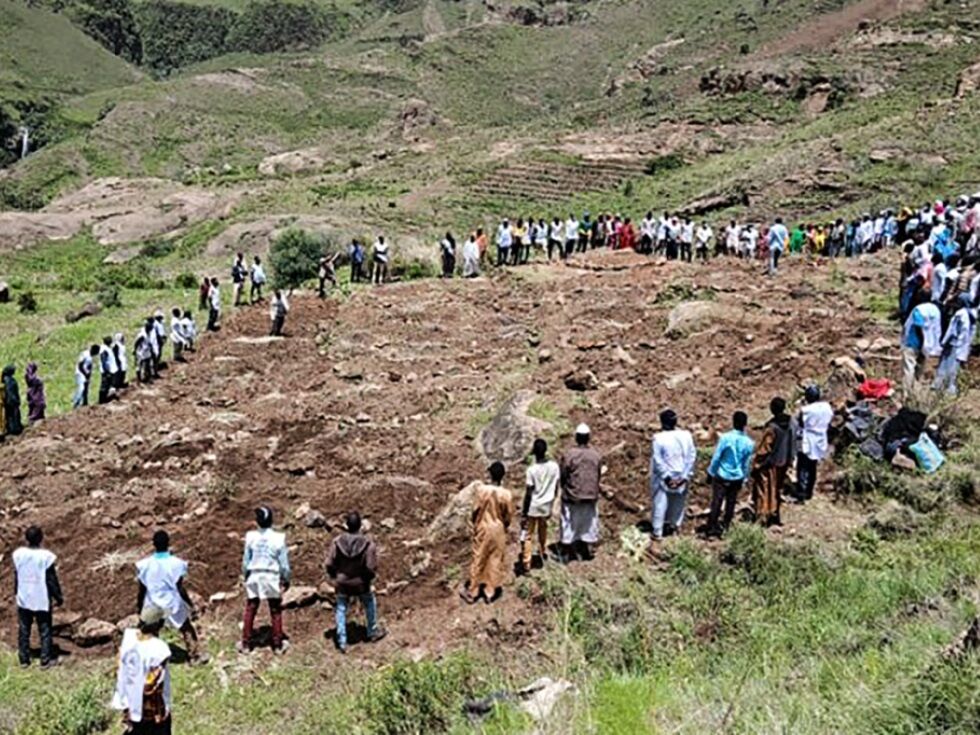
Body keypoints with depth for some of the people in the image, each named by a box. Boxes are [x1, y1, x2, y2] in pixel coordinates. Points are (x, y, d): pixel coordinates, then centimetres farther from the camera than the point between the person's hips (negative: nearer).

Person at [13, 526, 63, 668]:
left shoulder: (19, 554, -7)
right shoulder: (46, 556, -18)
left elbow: (16, 577, 6)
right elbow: (52, 580, -12)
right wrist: (58, 597, 0)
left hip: (24, 599, 4)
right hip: (42, 600, -4)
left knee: (24, 630, 15)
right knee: (45, 630, 7)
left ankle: (24, 659, 22)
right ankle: (46, 660, 11)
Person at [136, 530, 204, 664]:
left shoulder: (145, 565, -11)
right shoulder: (176, 564, -17)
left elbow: (142, 590, -3)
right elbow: (180, 589, -14)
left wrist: (139, 606, 11)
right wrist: (191, 605, -4)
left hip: (152, 605, 1)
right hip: (173, 604, -1)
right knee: (187, 629, 19)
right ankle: (196, 656, 27)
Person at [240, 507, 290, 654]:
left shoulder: (251, 537, -11)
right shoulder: (279, 538, -15)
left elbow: (246, 560, 0)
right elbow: (284, 562, -7)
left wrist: (245, 575, 16)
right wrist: (286, 579, 7)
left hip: (254, 576, 1)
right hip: (272, 577, -1)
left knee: (250, 611, 14)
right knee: (276, 611, 12)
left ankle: (246, 643, 21)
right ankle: (278, 644, 20)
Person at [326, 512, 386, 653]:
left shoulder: (337, 542, -18)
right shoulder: (368, 544, -23)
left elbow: (329, 564, -12)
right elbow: (371, 567, -21)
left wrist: (334, 576, 8)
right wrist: (368, 578, 2)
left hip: (342, 583, 1)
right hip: (361, 584, -1)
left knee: (341, 610, 20)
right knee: (370, 605, 26)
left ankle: (342, 642, 25)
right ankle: (372, 632, 42)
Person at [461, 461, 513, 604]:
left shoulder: (481, 489, -16)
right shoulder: (506, 494, -14)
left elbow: (475, 511, -10)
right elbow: (508, 517, -6)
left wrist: (475, 525, 8)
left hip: (483, 529, 0)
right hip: (498, 531, 0)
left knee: (478, 561, 12)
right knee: (495, 561, 13)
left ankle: (472, 592, 21)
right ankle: (490, 593, 21)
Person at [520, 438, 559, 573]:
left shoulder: (531, 470, -22)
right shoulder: (554, 466, -9)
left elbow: (528, 494, -17)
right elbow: (556, 489, 1)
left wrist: (523, 513, -8)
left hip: (532, 507, -5)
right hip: (546, 506, 5)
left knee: (527, 536, 7)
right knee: (543, 529, 30)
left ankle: (526, 564, 7)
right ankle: (543, 552, 49)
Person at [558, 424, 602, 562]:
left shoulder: (568, 455, -16)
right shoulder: (597, 456, -7)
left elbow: (563, 476, -9)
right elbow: (599, 477, 2)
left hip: (571, 497, -2)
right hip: (591, 496, 2)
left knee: (569, 524, 10)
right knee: (589, 523, 16)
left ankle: (566, 553, 17)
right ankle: (586, 551, 24)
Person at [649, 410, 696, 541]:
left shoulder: (659, 438, -19)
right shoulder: (686, 435, -9)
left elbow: (657, 460, -18)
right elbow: (692, 456, -7)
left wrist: (666, 477, -12)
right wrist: (686, 475, -5)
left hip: (663, 477, -3)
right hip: (681, 476, 4)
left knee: (660, 504, 8)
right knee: (678, 502, 23)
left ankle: (658, 532, 13)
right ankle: (675, 525, 40)